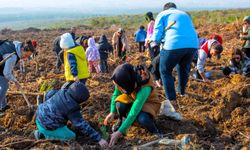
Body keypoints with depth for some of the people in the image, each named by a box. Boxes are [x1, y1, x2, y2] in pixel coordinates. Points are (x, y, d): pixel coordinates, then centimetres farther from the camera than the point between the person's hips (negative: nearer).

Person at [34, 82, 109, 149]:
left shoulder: (62, 92, -6)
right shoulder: (72, 109, -25)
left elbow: (48, 94, 9)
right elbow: (82, 125, -27)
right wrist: (99, 139, -26)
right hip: (47, 126, -8)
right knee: (72, 137, 4)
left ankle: (42, 132, 19)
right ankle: (45, 134, 2)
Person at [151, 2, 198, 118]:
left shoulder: (162, 14, 16)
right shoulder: (185, 14, 32)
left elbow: (157, 36, 5)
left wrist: (155, 41, 27)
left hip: (174, 45, -5)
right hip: (192, 44, 5)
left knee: (165, 71, 13)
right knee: (184, 68, 29)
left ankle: (171, 99, 10)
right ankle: (182, 92, 43)